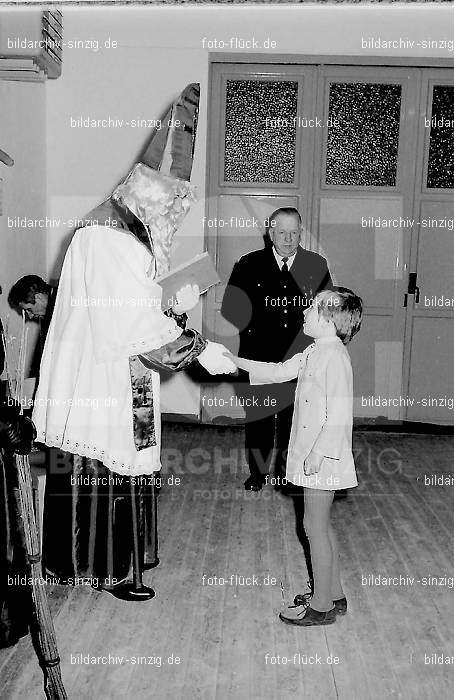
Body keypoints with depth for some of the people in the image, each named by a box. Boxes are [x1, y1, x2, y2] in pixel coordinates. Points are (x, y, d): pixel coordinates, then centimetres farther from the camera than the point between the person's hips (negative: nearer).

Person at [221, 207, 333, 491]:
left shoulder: (317, 265, 5)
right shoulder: (249, 264, 2)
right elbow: (230, 309, 0)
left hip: (300, 359, 1)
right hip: (259, 358, 0)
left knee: (293, 419, 9)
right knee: (258, 419, 10)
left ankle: (287, 470, 29)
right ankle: (258, 471, 29)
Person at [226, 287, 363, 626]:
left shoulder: (334, 355, -19)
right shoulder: (315, 352, 11)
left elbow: (338, 412, -23)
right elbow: (279, 371, 19)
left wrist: (318, 452, -23)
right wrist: (236, 361, 16)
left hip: (323, 457, -10)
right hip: (313, 453, 10)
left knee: (315, 525, 2)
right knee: (322, 525, 18)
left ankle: (322, 605, 16)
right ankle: (334, 594, 32)